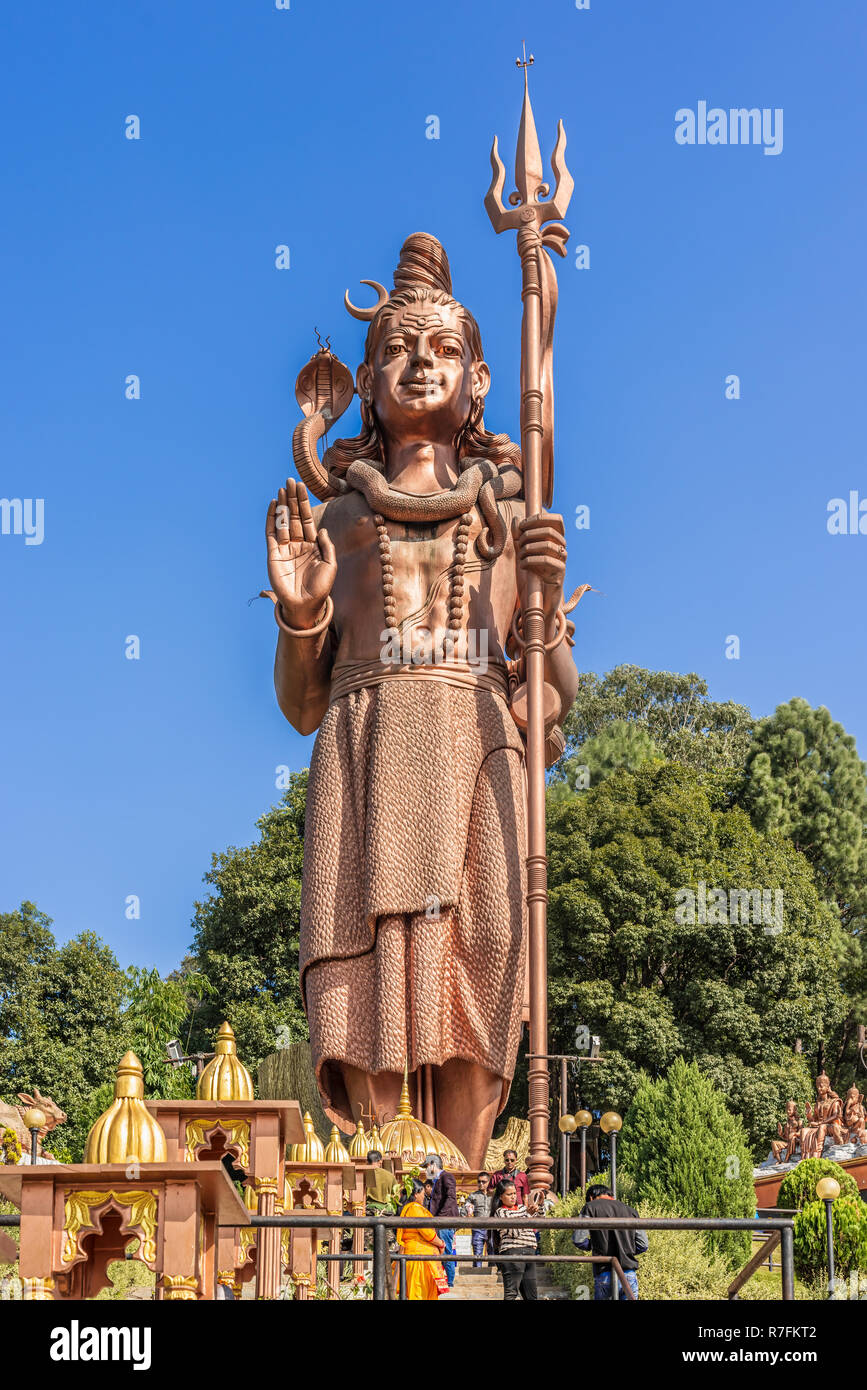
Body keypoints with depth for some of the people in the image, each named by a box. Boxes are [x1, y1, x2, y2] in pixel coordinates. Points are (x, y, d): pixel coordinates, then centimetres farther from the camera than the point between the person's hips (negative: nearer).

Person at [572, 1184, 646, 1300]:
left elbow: (578, 1239, -3)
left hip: (605, 1277, -3)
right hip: (630, 1276, 3)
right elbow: (643, 1245, 10)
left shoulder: (590, 1207, 3)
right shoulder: (630, 1211, 13)